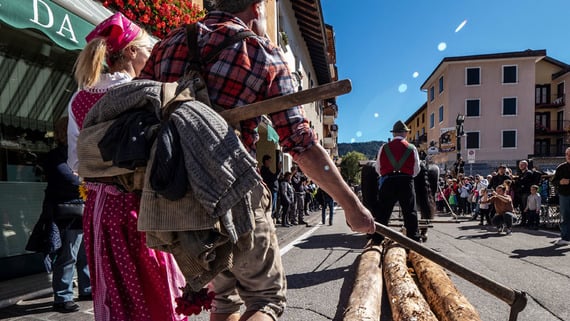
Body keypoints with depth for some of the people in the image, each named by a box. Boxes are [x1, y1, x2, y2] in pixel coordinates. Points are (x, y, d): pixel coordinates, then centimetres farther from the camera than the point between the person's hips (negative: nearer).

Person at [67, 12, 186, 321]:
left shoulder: (79, 99, 8)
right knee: (155, 295, 7)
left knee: (112, 295, 18)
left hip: (98, 206, 7)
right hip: (137, 205, -6)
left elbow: (76, 161, 13)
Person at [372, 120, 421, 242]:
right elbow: (416, 170, 7)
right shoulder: (411, 148, 3)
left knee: (383, 212, 6)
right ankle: (414, 238, 7)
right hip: (406, 182, -1)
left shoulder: (384, 148, 4)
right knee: (410, 212, 6)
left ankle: (377, 239, 8)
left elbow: (378, 169, 9)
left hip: (388, 182, 1)